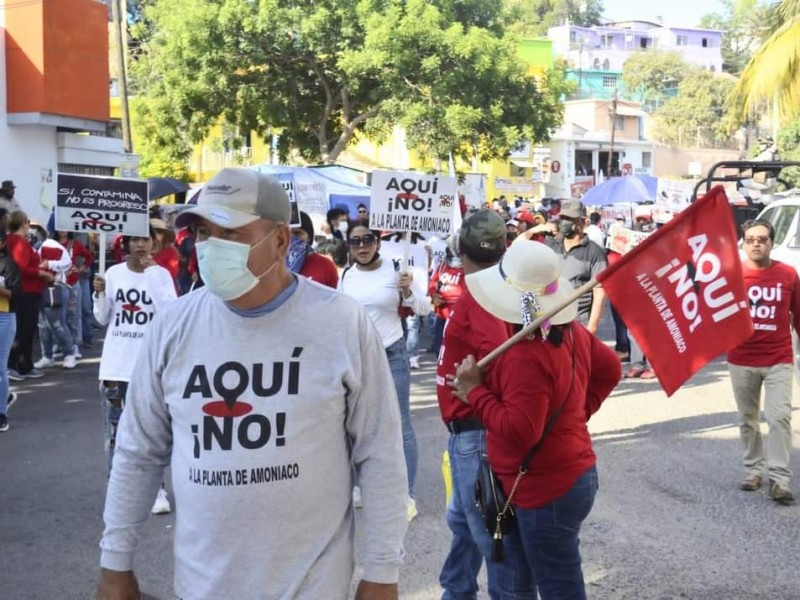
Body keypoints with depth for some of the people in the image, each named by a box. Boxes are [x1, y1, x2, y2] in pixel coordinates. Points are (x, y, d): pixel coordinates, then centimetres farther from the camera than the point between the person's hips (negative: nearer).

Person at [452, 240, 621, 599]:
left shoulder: (526, 356, -26)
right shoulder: (571, 331, 2)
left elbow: (519, 432, -28)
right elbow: (610, 369, 17)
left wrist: (475, 391, -18)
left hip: (547, 490, -10)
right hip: (573, 475, 10)